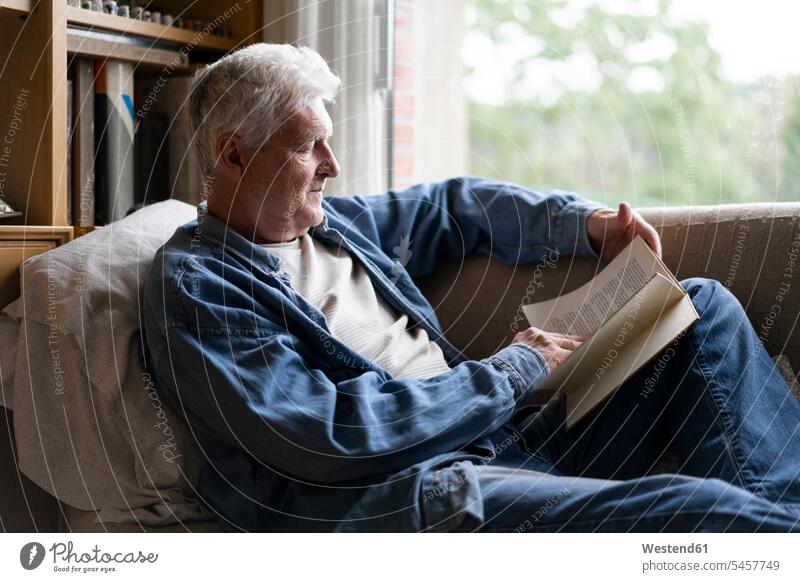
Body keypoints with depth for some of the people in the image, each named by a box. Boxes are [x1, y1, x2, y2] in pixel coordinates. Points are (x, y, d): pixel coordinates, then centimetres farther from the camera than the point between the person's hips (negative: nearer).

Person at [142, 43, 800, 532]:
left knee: (704, 307, 5)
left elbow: (451, 205, 34)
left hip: (503, 447, 10)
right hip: (406, 497, -10)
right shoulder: (192, 284, -7)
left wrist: (583, 222, 17)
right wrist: (513, 371, -10)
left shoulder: (332, 223, 18)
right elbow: (324, 437, -18)